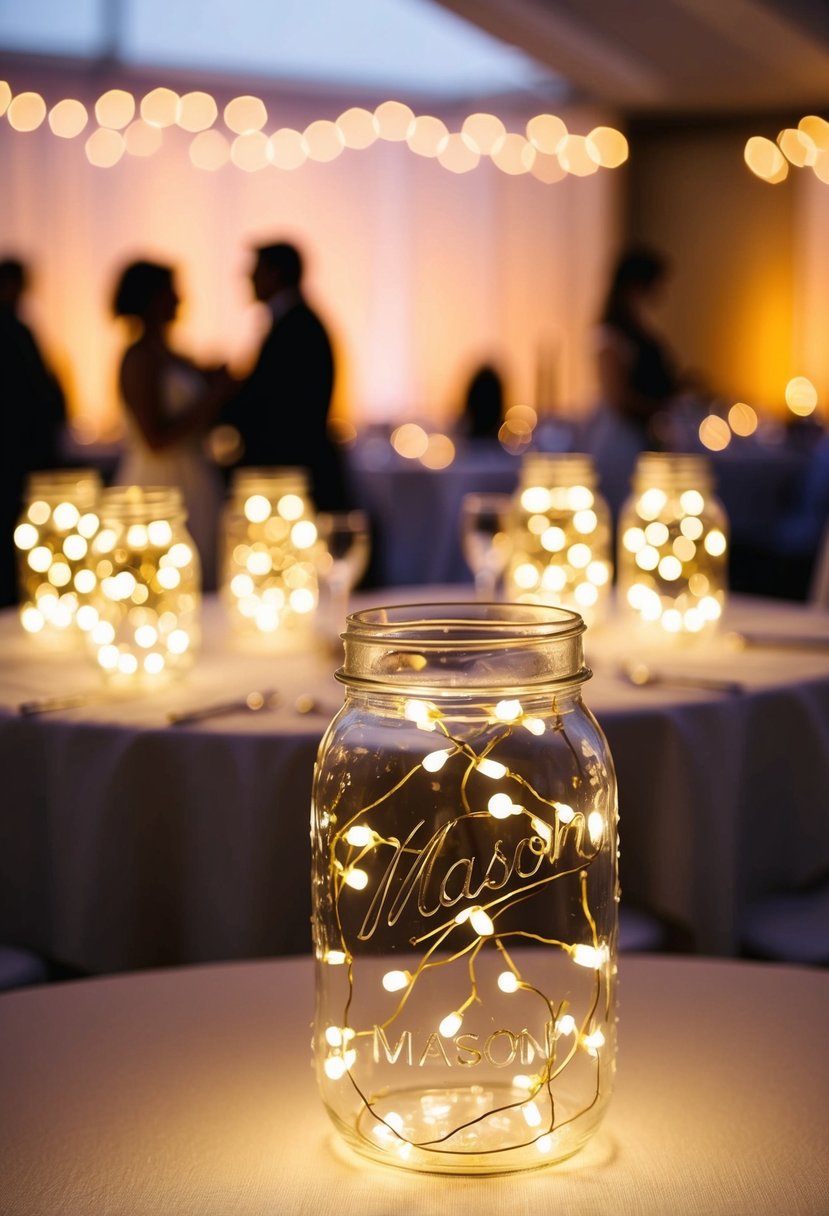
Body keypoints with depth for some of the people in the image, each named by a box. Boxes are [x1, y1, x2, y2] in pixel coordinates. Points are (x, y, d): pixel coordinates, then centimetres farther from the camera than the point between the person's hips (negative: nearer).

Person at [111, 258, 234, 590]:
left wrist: (217, 388, 5)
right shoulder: (140, 358, -12)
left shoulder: (171, 357, 15)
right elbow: (155, 439, -19)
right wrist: (212, 397, -13)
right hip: (161, 487, -9)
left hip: (190, 487, 9)